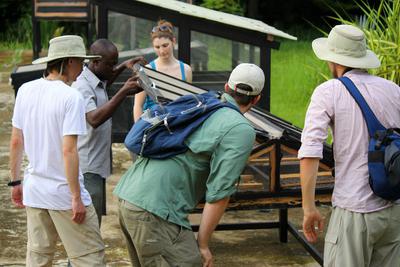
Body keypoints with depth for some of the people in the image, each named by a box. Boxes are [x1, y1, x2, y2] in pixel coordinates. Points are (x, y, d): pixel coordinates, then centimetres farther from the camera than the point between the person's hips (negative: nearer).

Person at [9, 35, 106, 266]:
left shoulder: (25, 90, 3)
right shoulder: (71, 97, -16)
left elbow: (16, 142, 8)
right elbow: (68, 151, -20)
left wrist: (16, 181, 17)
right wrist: (76, 197, -15)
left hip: (33, 190, 7)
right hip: (63, 193, -7)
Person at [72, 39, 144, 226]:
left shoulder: (97, 82, 11)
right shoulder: (82, 87, -19)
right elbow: (94, 119, -33)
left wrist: (123, 67, 21)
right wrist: (123, 92, -34)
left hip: (97, 164, 10)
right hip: (88, 167, -10)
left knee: (96, 218, 15)